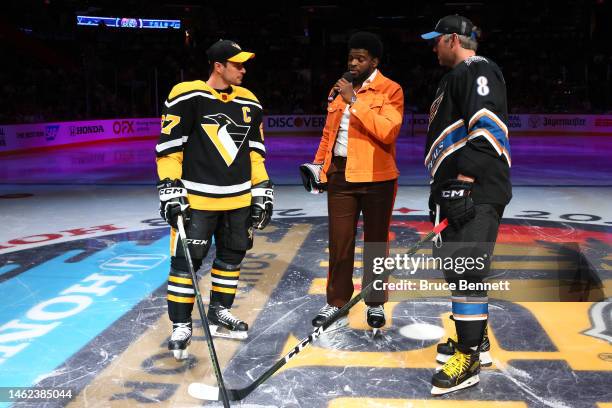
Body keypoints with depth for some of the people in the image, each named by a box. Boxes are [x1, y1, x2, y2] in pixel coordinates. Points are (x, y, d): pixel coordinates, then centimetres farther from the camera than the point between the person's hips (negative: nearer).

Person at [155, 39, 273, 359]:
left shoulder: (249, 103, 10)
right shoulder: (187, 96, -9)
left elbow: (255, 151, 16)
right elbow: (169, 145, -8)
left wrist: (262, 190, 12)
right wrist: (170, 188, -14)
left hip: (239, 198, 6)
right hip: (196, 197, -6)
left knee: (231, 255, 13)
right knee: (186, 260, -5)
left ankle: (219, 314, 30)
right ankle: (181, 326, 8)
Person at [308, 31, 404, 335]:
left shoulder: (390, 90, -5)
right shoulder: (339, 89, 14)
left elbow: (387, 131, -20)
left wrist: (354, 100, -21)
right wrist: (319, 164, 8)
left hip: (376, 177, -4)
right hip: (340, 174, 4)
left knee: (376, 241, 8)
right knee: (339, 242, 5)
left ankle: (375, 304, 22)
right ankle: (336, 302, 18)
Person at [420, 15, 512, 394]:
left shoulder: (478, 69, -8)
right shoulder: (457, 78, 25)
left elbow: (487, 128, -22)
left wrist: (465, 182, -27)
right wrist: (442, 188, 29)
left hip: (477, 191, -11)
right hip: (457, 189, 11)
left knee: (465, 269, -11)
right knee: (459, 267, 16)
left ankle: (468, 359, -5)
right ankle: (476, 338, 28)